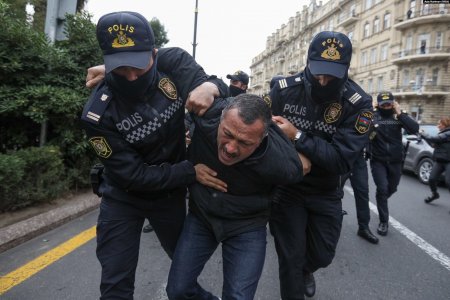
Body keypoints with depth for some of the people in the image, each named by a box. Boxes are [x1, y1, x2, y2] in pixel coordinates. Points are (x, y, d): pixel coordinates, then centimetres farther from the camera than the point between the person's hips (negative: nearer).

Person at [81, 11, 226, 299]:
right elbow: (133, 175, -23)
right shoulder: (99, 114, -26)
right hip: (123, 197, -2)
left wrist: (211, 87, -39)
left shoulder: (173, 63, -19)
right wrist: (191, 172, -27)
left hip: (171, 193, 3)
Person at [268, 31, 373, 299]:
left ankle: (305, 271, 56)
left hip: (326, 192, 1)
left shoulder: (358, 103, -19)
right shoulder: (284, 89, -15)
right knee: (290, 258, 7)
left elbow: (342, 160, -27)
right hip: (286, 187, -1)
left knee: (322, 255, 19)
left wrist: (297, 136, -32)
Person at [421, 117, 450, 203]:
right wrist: (424, 135, 12)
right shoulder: (442, 133, 17)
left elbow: (434, 139, -19)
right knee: (432, 179, 7)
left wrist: (421, 134, -7)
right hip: (439, 160, 8)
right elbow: (434, 144, 19)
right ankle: (434, 194, 30)